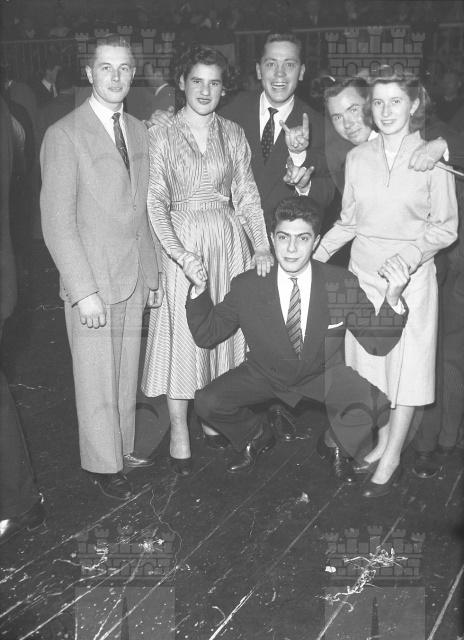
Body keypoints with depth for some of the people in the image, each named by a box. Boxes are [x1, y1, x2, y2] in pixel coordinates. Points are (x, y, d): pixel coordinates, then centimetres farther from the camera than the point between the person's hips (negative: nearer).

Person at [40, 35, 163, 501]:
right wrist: (84, 291, -17)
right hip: (91, 282, -6)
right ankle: (103, 465, 20)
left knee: (126, 375, 14)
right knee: (97, 381, 5)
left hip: (134, 278, 6)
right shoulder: (64, 135, -9)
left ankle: (123, 448, 30)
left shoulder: (138, 131, 11)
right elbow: (56, 222, -12)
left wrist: (151, 274, 10)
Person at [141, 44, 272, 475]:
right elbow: (156, 202, -8)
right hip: (179, 242, -3)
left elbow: (247, 195, 5)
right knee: (180, 333, 0)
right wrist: (181, 253, -19)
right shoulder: (161, 136, -2)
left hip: (228, 239, 3)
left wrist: (262, 245, -8)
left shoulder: (233, 134, 7)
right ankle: (179, 430, 12)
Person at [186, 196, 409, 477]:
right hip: (265, 375, 1)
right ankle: (257, 434, 15)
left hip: (324, 375, -1)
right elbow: (207, 335, -8)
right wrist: (200, 289, -25)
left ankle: (337, 444, 9)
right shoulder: (247, 286, -16)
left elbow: (378, 343, -13)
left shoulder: (343, 284, -17)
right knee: (207, 402, -19)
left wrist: (392, 300, -32)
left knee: (370, 406, -28)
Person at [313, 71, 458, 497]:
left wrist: (410, 255, -18)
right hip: (364, 271, 4)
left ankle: (392, 459, 13)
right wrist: (317, 252, -1)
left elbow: (446, 227, -2)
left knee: (405, 367, 2)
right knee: (369, 364, 8)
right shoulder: (357, 158, 5)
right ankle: (381, 444, 24)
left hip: (410, 276, -3)